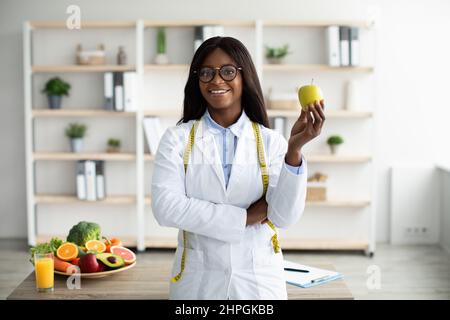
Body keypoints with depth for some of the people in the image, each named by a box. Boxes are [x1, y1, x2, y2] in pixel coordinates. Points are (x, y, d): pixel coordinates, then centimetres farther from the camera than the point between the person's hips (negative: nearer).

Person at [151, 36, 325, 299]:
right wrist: (243, 217, -14)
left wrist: (295, 148, -23)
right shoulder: (178, 138, -3)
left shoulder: (271, 142, -3)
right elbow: (165, 208, -13)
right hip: (197, 280, 0)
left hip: (259, 280, 0)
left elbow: (286, 217, -11)